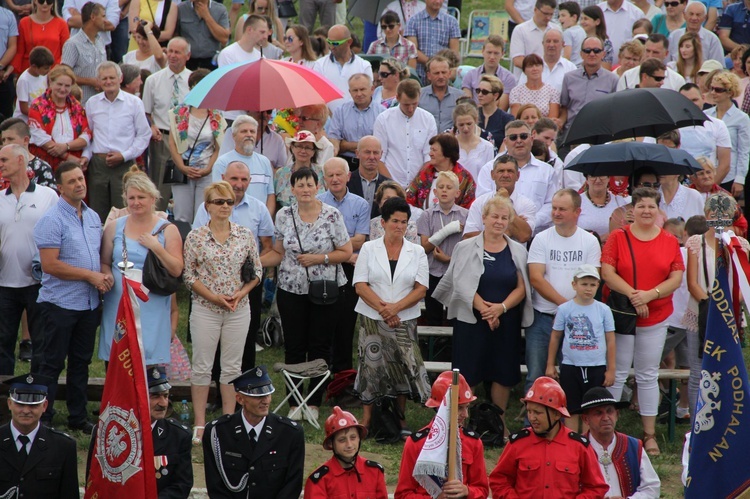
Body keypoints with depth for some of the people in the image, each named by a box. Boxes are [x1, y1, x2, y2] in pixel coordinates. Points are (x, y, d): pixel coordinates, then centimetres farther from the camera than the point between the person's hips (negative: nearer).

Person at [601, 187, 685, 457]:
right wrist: (633, 295, -19)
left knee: (648, 375, 7)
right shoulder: (618, 238, 0)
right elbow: (607, 272, -8)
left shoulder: (670, 242, 6)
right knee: (616, 373, 1)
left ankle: (650, 434, 12)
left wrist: (650, 294, -16)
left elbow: (676, 278, -1)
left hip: (656, 317, 2)